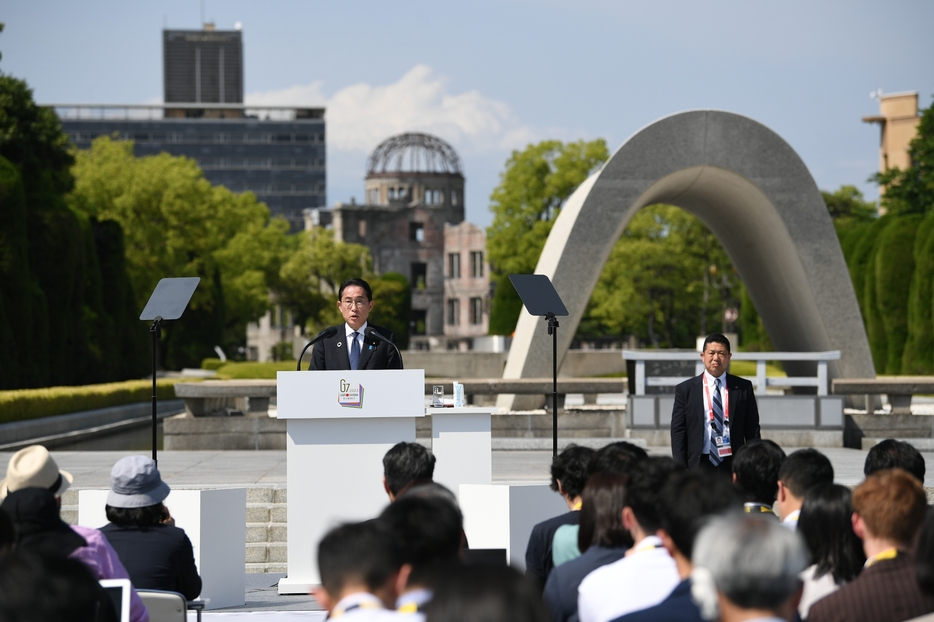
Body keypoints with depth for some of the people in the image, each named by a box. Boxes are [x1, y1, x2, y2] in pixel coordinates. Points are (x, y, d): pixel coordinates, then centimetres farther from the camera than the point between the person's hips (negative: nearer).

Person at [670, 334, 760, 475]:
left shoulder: (744, 388, 8)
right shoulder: (685, 390, 6)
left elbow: (752, 431, 9)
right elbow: (678, 433, 4)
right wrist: (681, 470, -4)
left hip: (733, 465, 1)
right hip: (699, 465, -1)